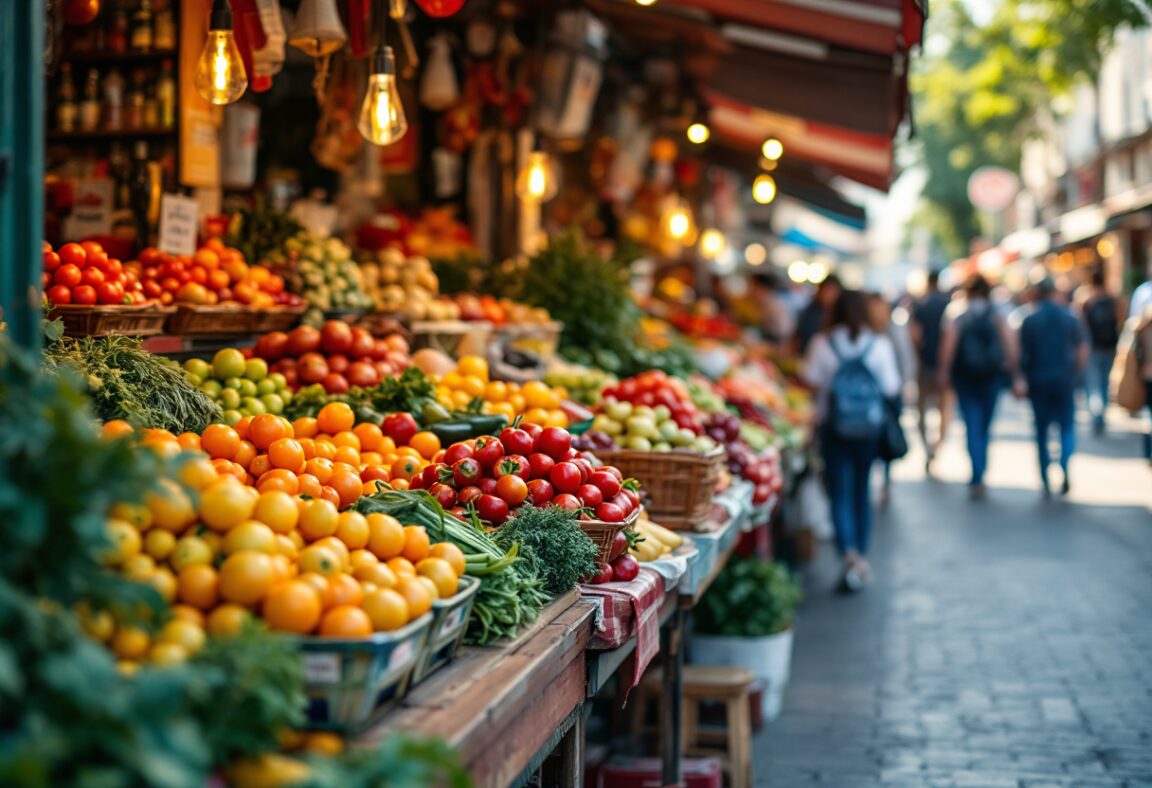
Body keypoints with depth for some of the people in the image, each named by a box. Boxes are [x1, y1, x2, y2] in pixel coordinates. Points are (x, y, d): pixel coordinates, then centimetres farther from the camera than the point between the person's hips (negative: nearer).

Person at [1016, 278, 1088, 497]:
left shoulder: (1029, 321, -3)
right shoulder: (1070, 318, 1)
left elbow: (1023, 354, -4)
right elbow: (1082, 351, 1)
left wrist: (1020, 379, 6)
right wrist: (1075, 374, 14)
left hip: (1038, 381, 0)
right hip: (1064, 380, 0)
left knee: (1042, 431, 8)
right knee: (1067, 426, 10)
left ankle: (1045, 481, 7)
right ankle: (1065, 466, -17)